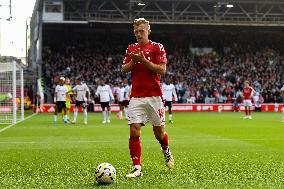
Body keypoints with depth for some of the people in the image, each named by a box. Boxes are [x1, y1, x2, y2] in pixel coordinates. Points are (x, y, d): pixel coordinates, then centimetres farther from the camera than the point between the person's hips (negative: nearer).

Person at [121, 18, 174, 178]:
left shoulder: (157, 47, 0)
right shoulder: (131, 49, 13)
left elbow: (162, 70, -9)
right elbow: (124, 69, 12)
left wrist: (143, 60, -16)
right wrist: (133, 61, -7)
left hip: (154, 95, -3)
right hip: (136, 97, 3)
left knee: (159, 131, 7)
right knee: (134, 131, -9)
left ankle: (166, 151, 39)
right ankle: (137, 168, -6)